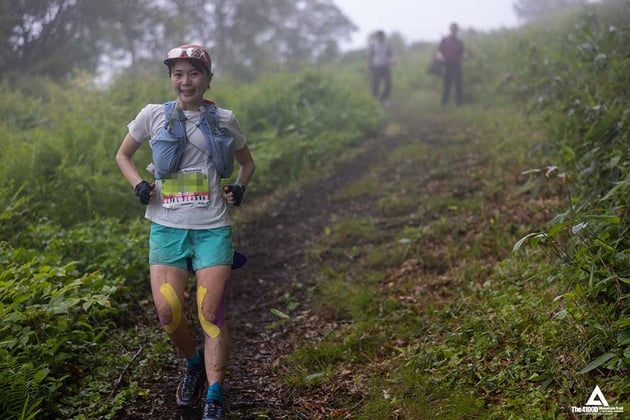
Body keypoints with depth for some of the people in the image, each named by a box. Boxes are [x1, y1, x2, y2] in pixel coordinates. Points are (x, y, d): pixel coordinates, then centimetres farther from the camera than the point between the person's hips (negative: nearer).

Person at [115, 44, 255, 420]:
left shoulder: (223, 119, 4)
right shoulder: (153, 115, 3)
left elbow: (247, 162, 20)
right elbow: (123, 155, 17)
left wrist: (240, 188, 0)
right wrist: (139, 185, -1)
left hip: (213, 228, -1)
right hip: (167, 226, 1)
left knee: (211, 311, -7)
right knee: (168, 311, -7)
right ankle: (194, 364, 24)